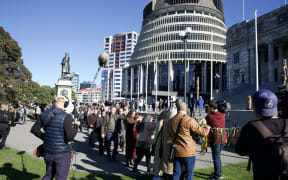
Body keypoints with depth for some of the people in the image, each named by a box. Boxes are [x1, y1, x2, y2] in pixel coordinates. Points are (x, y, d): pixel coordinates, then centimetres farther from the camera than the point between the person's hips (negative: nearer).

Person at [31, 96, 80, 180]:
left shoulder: (45, 114, 1)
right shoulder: (66, 117, -20)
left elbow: (34, 129, 7)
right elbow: (70, 137, -23)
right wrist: (76, 126, -8)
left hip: (48, 152, 6)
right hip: (62, 154, -6)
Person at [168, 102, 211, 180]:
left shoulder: (171, 121, 4)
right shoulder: (190, 120, -16)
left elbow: (169, 136, 14)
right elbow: (203, 133, -13)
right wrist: (208, 127, 6)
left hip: (176, 152, 5)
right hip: (188, 152, -5)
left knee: (176, 173, 14)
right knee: (189, 173, 10)